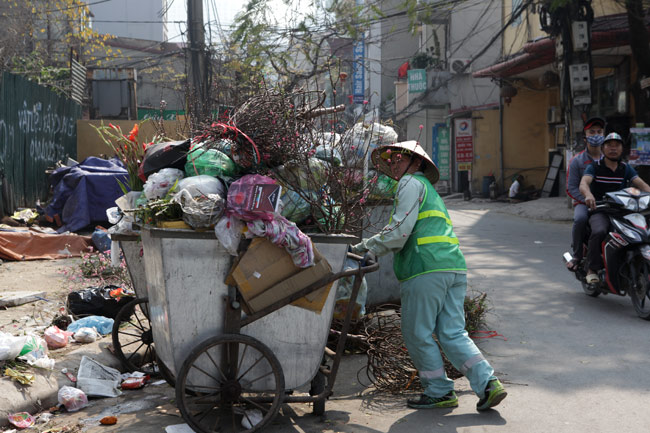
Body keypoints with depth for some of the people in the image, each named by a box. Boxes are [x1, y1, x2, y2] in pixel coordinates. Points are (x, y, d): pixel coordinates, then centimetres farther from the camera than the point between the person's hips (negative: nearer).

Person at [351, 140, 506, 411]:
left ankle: (439, 392, 8)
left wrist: (366, 248, -1)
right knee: (453, 333, 7)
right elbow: (400, 232, 29)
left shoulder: (411, 183, 1)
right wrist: (366, 245, 25)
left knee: (418, 335, 3)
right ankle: (488, 383, -2)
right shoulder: (429, 190, 30)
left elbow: (400, 232, -10)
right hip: (455, 268, 9)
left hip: (426, 270, -9)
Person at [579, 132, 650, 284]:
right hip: (599, 210, -4)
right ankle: (593, 268, -22)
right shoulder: (594, 167, 3)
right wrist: (588, 195, -40)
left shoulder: (626, 168, 14)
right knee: (599, 231, -35)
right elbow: (583, 183, -15)